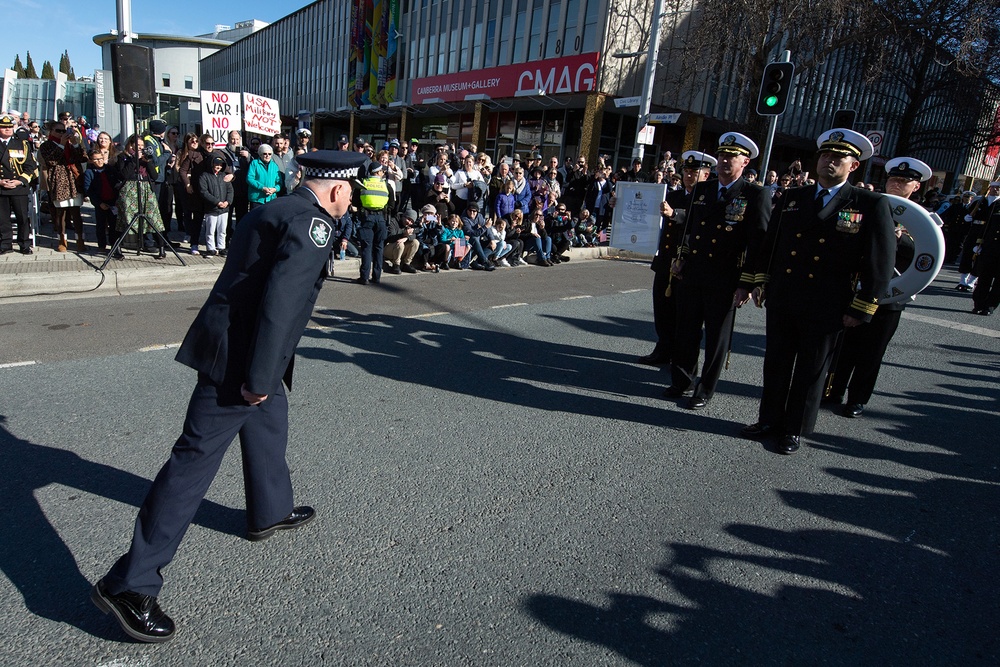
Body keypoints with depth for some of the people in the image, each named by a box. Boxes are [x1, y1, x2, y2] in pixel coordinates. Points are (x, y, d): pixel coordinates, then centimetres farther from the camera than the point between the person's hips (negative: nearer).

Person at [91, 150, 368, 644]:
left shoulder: (274, 211, 14)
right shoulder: (311, 222, -15)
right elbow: (280, 301, -25)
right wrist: (258, 377, -21)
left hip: (234, 345, 10)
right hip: (239, 360, -10)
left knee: (270, 426, 26)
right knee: (194, 461, -4)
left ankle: (270, 512, 49)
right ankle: (128, 584, 7)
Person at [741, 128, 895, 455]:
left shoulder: (871, 205, -4)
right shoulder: (792, 198, 7)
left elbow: (880, 263, -6)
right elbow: (769, 242, 15)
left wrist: (860, 309, -9)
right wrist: (761, 281, 9)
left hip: (825, 309, -3)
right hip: (781, 302, 4)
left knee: (811, 372, 9)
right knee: (776, 364, 13)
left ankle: (794, 430, 24)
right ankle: (769, 419, 30)